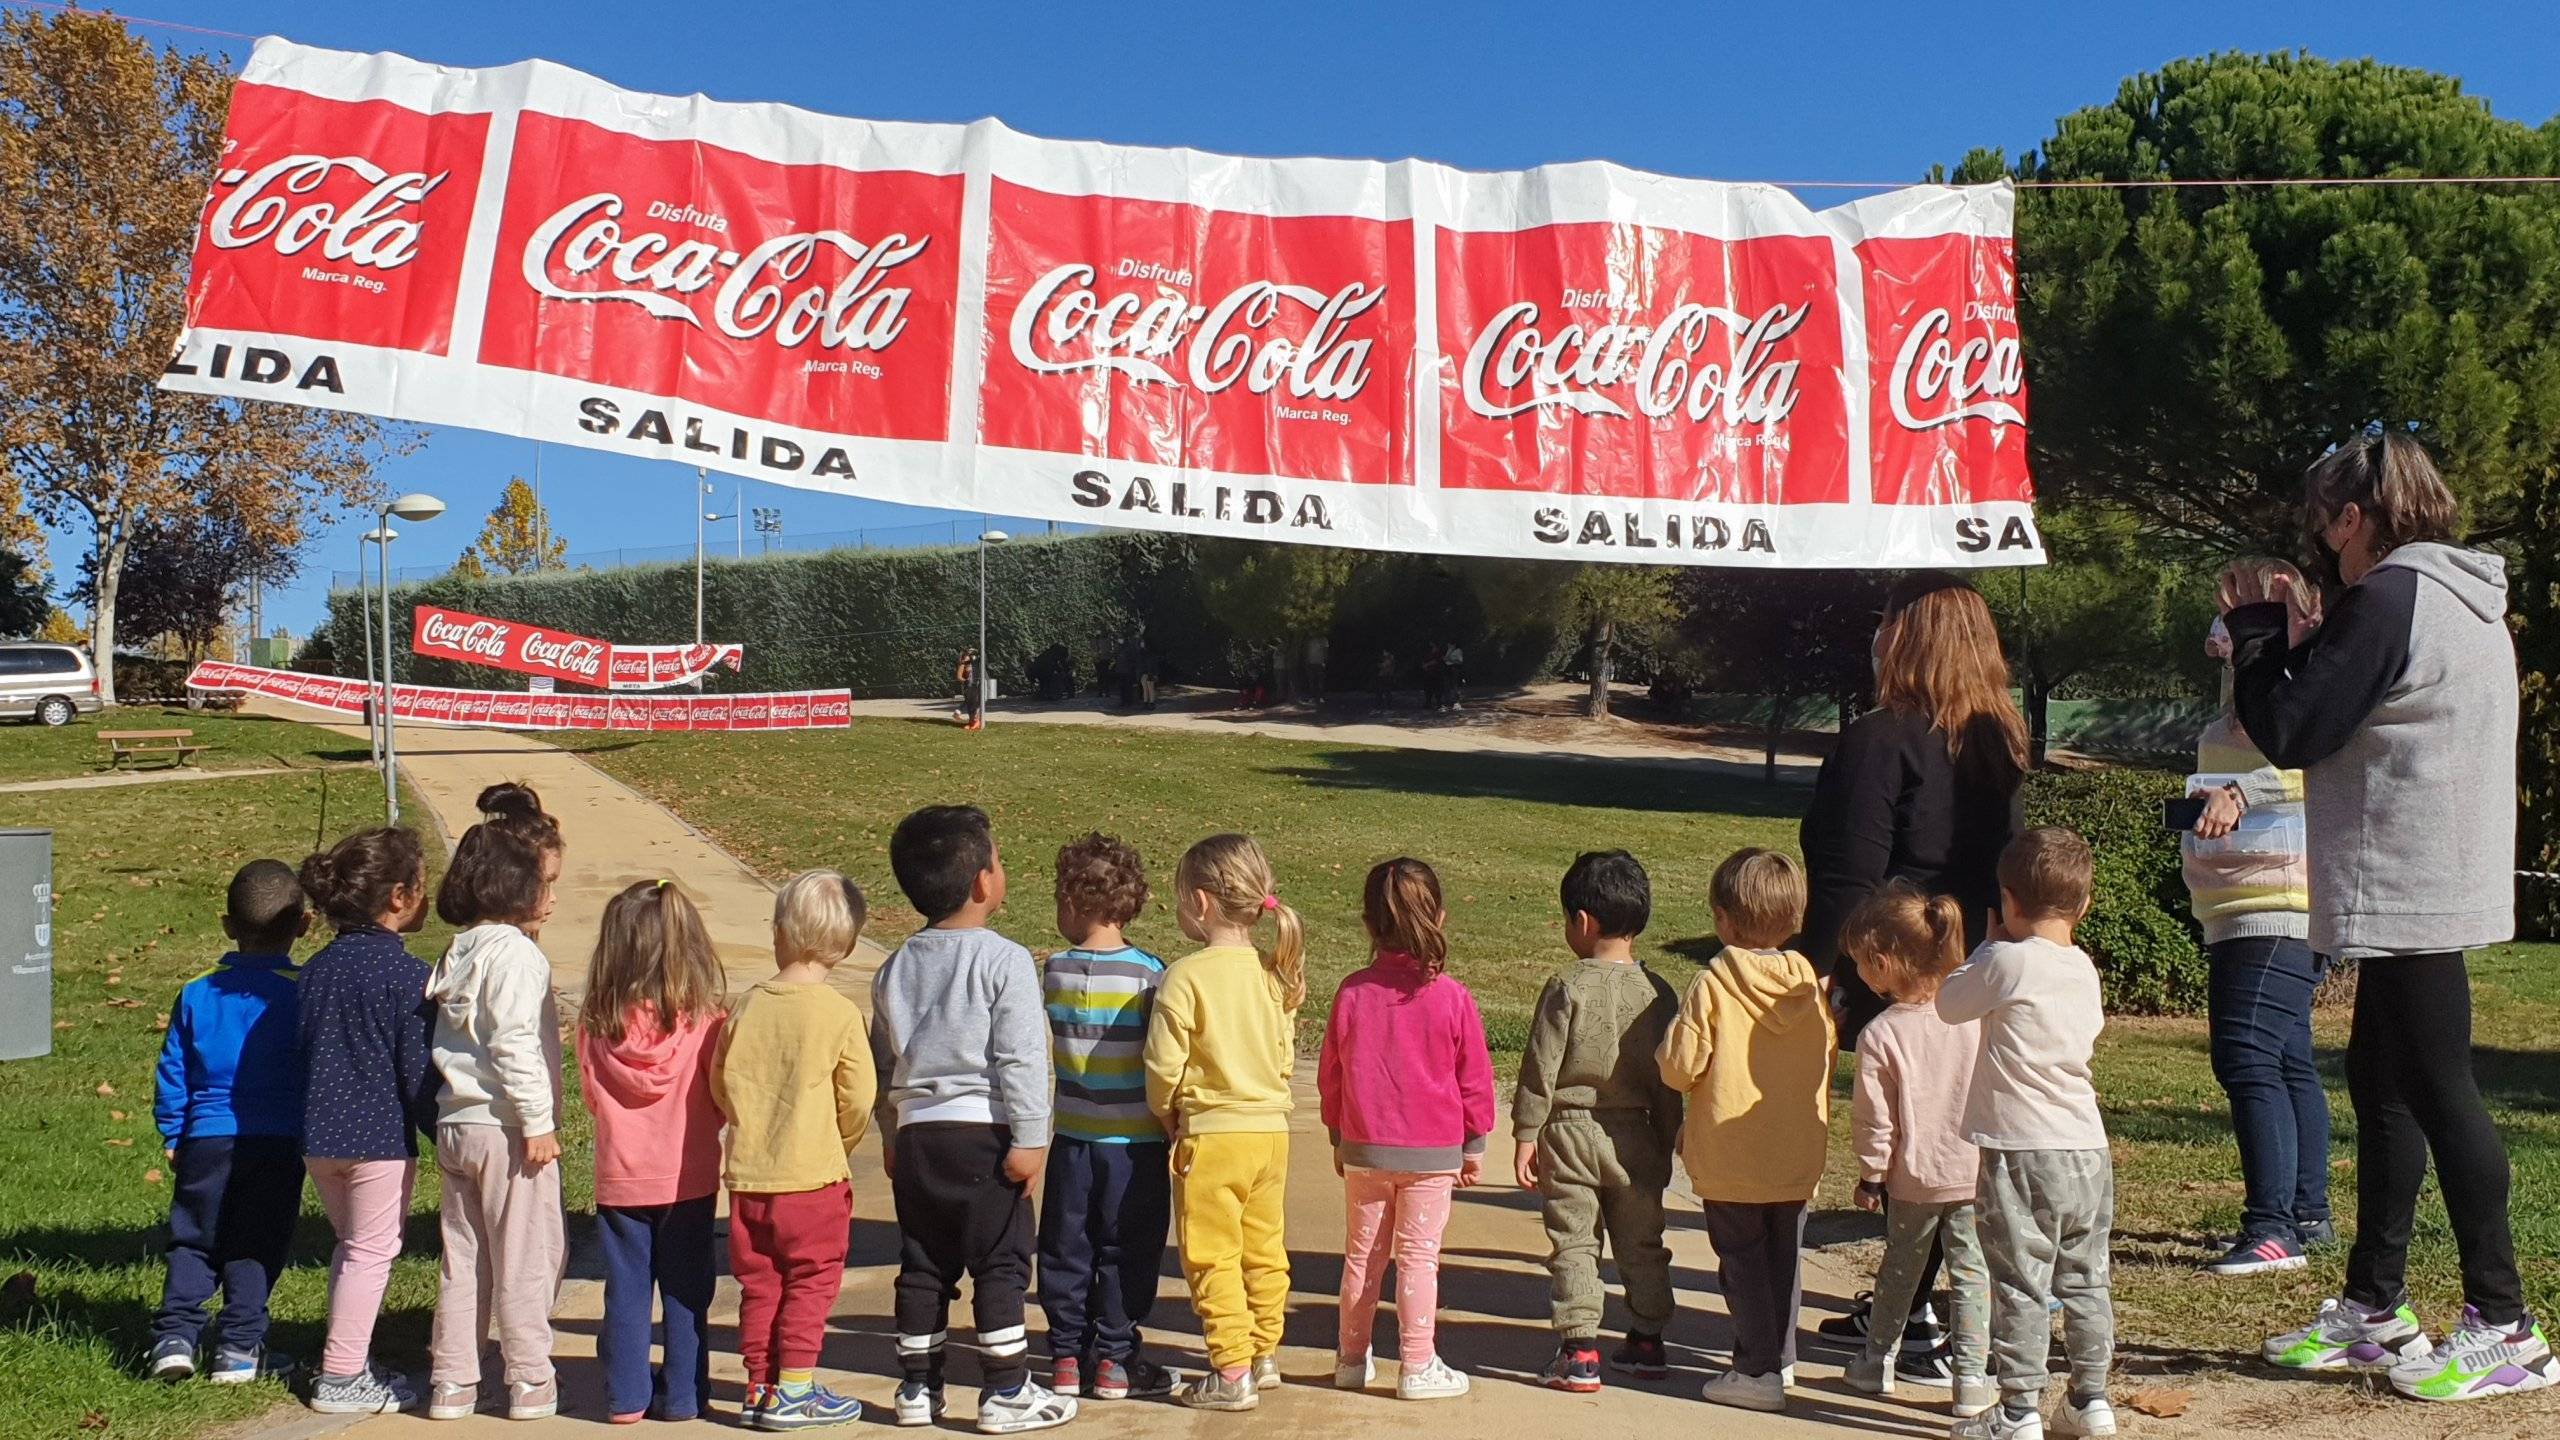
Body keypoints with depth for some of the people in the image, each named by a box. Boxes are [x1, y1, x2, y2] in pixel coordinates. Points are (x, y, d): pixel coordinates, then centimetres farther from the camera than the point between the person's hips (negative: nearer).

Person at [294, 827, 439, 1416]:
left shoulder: (318, 968, 7)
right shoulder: (407, 974, -15)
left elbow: (300, 1049, 14)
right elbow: (420, 1071, -14)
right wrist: (444, 1133, -2)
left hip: (318, 1137, 7)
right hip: (380, 1136, -7)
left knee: (352, 1246, 21)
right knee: (372, 1252, 6)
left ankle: (346, 1365, 27)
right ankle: (343, 1378, 10)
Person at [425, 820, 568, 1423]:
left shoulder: (459, 952, 12)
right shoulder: (514, 951, -15)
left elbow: (453, 1041, 15)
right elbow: (514, 1044, -22)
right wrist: (539, 1122, -18)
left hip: (455, 1125, 8)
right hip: (506, 1129, -8)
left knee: (463, 1259, 14)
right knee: (527, 1258, 2)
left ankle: (453, 1383, 20)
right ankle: (531, 1383, 9)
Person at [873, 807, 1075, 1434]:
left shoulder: (895, 969, 10)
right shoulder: (1005, 961, -10)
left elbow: (883, 1064, 16)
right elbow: (1021, 1058, -14)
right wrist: (1029, 1139, -11)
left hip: (916, 1134, 6)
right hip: (983, 1134, -6)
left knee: (922, 1267, 13)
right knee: (999, 1265, 2)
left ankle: (918, 1389, 19)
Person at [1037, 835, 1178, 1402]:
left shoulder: (1055, 970, -3)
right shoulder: (1148, 973, -11)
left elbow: (1038, 1049, 5)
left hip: (1073, 1137, 2)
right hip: (1136, 1139, -2)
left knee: (1066, 1249, 12)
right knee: (1125, 1253, 7)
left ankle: (1066, 1356, 17)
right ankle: (1114, 1360, 11)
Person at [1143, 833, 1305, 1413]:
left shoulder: (1186, 975, -16)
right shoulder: (1274, 972, 3)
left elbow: (1164, 1063, -15)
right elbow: (1286, 1056, 10)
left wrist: (1166, 1111, 3)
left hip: (1211, 1134, -6)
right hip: (1272, 1129, 7)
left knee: (1213, 1258, 3)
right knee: (1264, 1250, 17)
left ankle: (1231, 1373, 6)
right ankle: (1265, 1354, 28)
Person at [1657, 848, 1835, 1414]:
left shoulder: (1712, 985, -16)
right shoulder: (1812, 987, -2)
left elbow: (1678, 1068, -16)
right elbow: (1828, 1059, 9)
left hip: (1729, 1163, -5)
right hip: (1797, 1159, 5)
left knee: (1743, 1260, 5)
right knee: (1784, 1257, 17)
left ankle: (1758, 1371, 5)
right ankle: (1780, 1357, 28)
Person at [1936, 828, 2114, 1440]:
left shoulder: (2006, 962, -13)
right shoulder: (2084, 969, 7)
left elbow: (1948, 1004, 0)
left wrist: (1990, 945, 12)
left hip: (2021, 1151, -7)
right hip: (2089, 1149, 7)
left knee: (2021, 1284, -1)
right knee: (2084, 1280, 15)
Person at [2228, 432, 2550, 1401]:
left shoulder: (2389, 596, -15)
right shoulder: (2461, 599, 16)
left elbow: (2290, 733, -16)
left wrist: (2257, 633, -2)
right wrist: (2300, 639, 12)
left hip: (2406, 892, -10)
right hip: (2433, 888, 10)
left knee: (2437, 1088, -5)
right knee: (2381, 1081, 14)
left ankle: (2503, 1322, 1)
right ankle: (2374, 1306, 22)